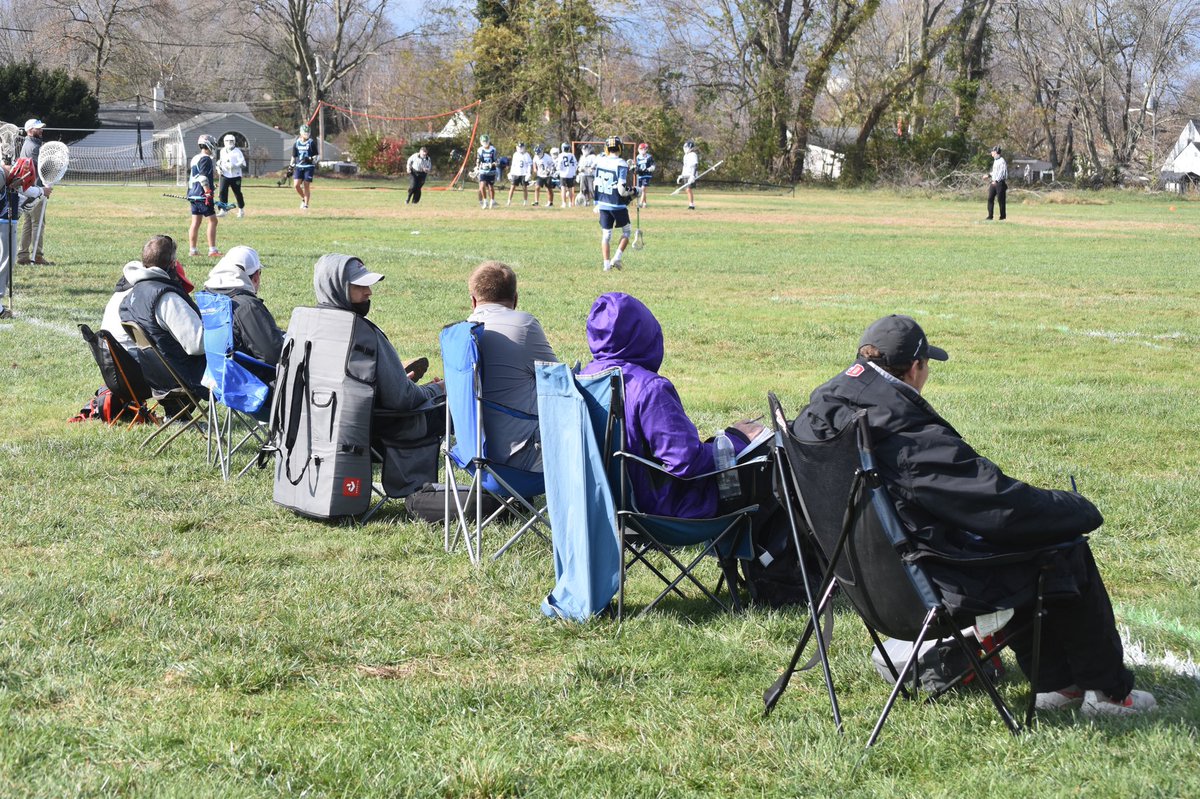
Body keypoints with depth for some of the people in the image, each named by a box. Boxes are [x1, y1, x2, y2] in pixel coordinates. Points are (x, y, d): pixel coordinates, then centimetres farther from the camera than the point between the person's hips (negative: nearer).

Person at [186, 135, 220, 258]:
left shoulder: (195, 159, 17)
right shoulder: (206, 159, -12)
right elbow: (203, 178, -20)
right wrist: (208, 192, -19)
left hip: (193, 195, 9)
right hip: (202, 195, -9)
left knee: (195, 222, 11)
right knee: (212, 220, -6)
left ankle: (192, 249, 12)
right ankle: (212, 250, -10)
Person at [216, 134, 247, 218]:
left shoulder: (237, 151, -8)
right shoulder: (223, 151, 9)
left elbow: (243, 163, -12)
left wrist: (234, 166, -26)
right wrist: (219, 166, 5)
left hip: (235, 176, -4)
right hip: (225, 175, 4)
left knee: (237, 193, 7)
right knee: (223, 191, -9)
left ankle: (241, 210, 24)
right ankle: (223, 210, -6)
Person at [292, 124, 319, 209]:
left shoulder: (311, 143, -3)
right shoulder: (296, 143, 6)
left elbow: (317, 156, -1)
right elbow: (294, 157, 14)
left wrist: (311, 159, -20)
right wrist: (291, 168, 12)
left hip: (309, 167, -3)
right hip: (299, 166, 3)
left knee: (306, 186, -5)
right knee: (296, 185, -9)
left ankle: (306, 204, 5)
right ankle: (303, 198, 16)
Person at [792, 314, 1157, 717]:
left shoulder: (817, 416, -3)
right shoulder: (914, 441, -28)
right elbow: (1003, 503, -25)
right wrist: (1081, 510, -8)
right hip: (930, 584, -9)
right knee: (1069, 557, 6)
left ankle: (1055, 682, 33)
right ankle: (1109, 691, 22)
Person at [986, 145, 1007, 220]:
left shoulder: (1001, 161, -13)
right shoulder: (995, 160, 17)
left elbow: (1001, 172, -21)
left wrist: (996, 180, -28)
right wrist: (989, 175, 25)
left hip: (1000, 182, -9)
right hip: (994, 182, 9)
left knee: (1001, 199, -1)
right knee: (990, 199, 4)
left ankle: (1003, 216, 8)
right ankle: (990, 216, 7)